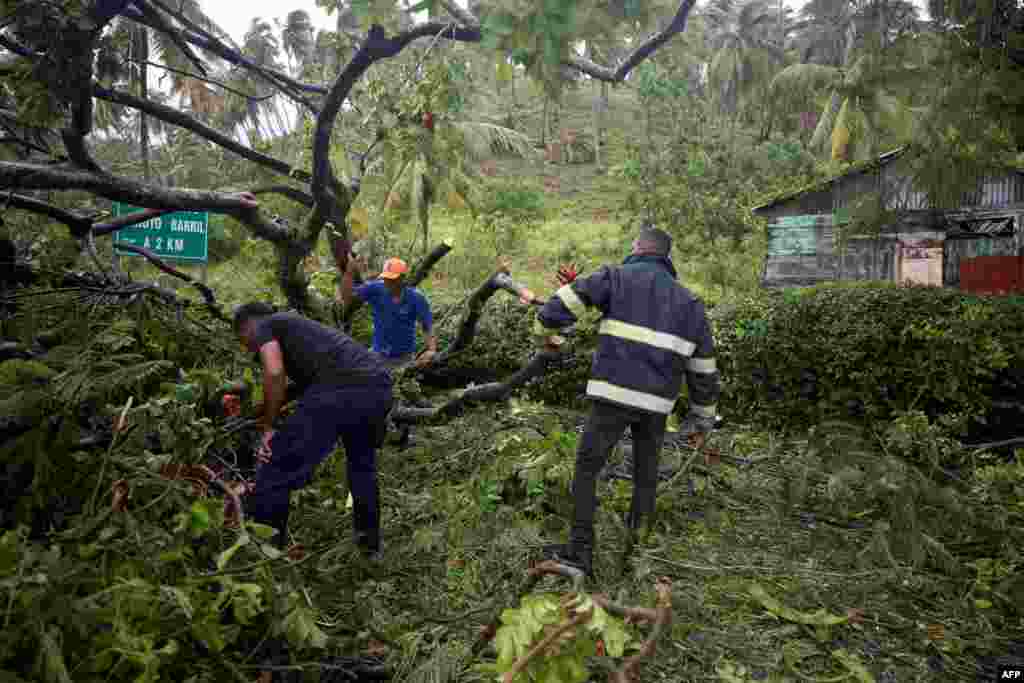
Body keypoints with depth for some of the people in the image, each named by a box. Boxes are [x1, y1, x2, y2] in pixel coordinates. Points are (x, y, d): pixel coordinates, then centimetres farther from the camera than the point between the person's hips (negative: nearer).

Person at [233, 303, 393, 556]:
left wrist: (267, 427, 5)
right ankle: (370, 542, 43)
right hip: (380, 387, 9)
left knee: (275, 471, 5)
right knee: (363, 465, 33)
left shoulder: (264, 326, 17)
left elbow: (274, 372, -5)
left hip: (340, 388, -9)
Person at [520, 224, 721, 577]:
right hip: (657, 402, 4)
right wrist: (702, 413, 24)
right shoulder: (688, 300, 14)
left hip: (615, 394, -4)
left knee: (587, 468, 7)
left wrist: (544, 331, 17)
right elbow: (703, 364, 15)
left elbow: (564, 301, -3)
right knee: (646, 474, 21)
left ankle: (581, 550, 5)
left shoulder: (618, 277, 2)